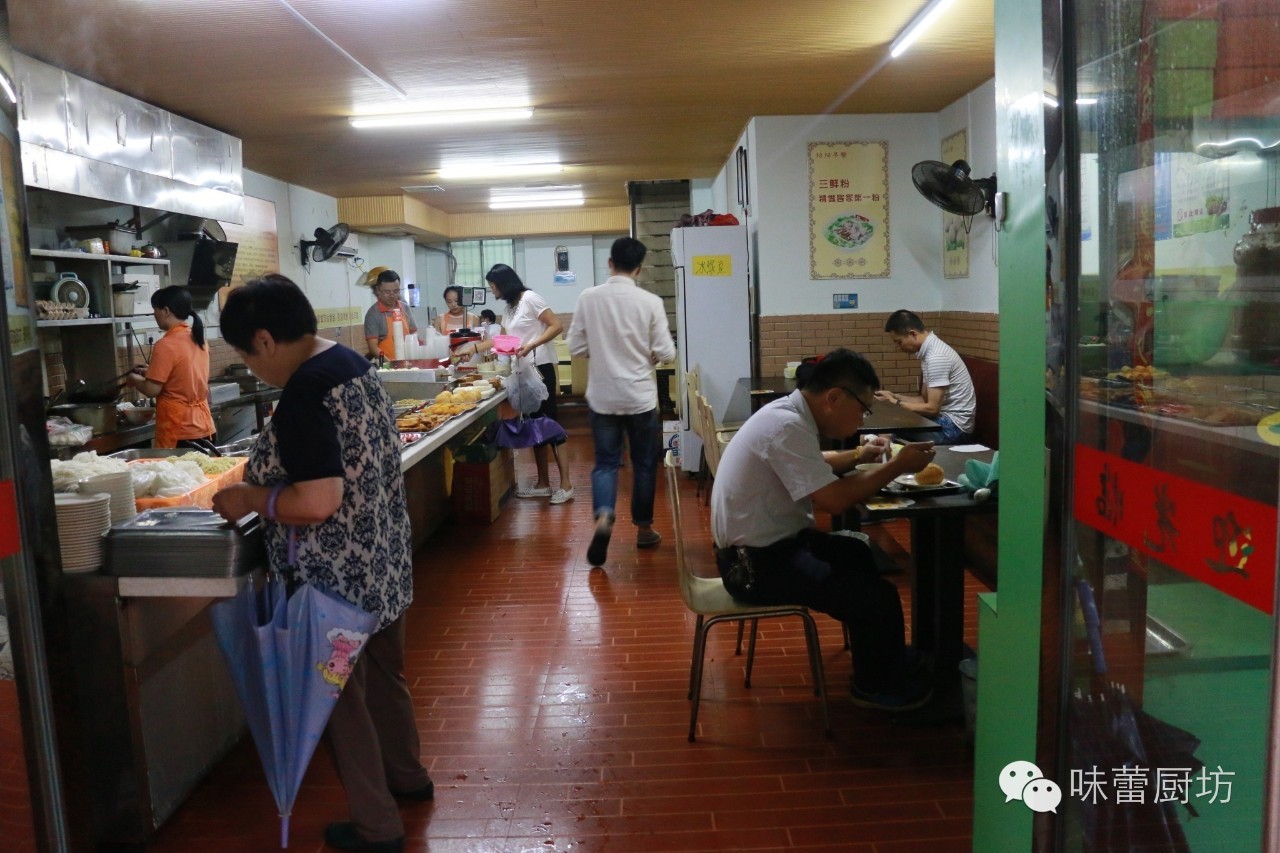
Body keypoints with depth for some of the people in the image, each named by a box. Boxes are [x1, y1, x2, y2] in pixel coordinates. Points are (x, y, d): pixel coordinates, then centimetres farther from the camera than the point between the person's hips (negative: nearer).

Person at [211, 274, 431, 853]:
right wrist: (268, 477, 14)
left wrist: (250, 498, -14)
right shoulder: (351, 361, 3)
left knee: (343, 697, 9)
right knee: (384, 675, 25)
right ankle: (408, 776, 45)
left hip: (337, 578, -9)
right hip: (380, 564, 9)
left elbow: (318, 502, -30)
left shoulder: (302, 393, -25)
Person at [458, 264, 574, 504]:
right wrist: (473, 348, 24)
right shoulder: (509, 308, 15)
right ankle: (543, 483, 14)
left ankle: (566, 485, -6)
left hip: (540, 368, -8)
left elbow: (557, 326, -14)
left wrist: (531, 345, -23)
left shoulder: (530, 299, -9)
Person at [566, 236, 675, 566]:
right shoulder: (650, 302, -10)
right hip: (639, 396, -1)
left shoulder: (588, 298, -5)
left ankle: (603, 517, -14)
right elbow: (666, 353, -9)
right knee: (644, 464, 14)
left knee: (605, 462, 10)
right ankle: (643, 528, 23)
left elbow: (576, 347, -1)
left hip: (602, 396, 1)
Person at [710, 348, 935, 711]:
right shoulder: (786, 426, -25)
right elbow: (834, 499, -26)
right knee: (878, 595, -10)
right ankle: (879, 687, 17)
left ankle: (881, 660, 39)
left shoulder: (790, 412, 5)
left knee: (860, 555, 25)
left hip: (770, 542, 11)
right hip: (757, 562, -11)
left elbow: (810, 466, 26)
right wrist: (897, 466, -15)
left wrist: (855, 457, 12)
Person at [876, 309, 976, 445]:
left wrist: (895, 403, -11)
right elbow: (925, 400, 13)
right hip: (945, 418, 9)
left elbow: (931, 408, -20)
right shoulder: (928, 351, 9)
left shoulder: (936, 357, -20)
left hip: (954, 425, -9)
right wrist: (894, 397, 3)